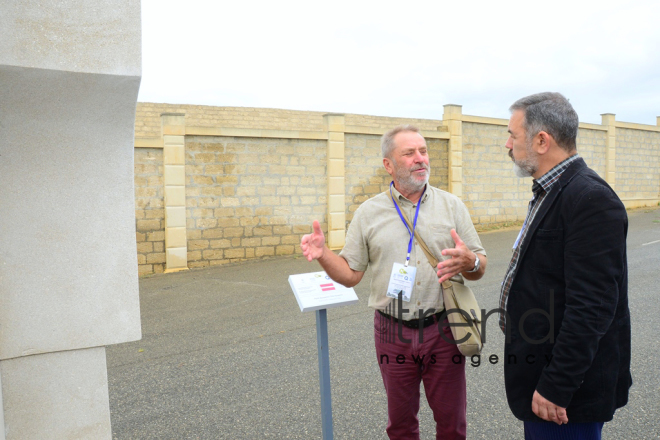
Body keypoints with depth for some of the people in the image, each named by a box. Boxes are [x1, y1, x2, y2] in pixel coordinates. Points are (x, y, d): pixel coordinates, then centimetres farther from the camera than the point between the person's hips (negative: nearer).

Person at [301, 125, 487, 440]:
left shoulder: (451, 206, 2)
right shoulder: (368, 213, 1)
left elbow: (479, 268, 3)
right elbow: (350, 274, 2)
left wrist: (470, 262, -20)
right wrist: (323, 255, -17)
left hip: (443, 330, 0)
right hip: (392, 332, 0)